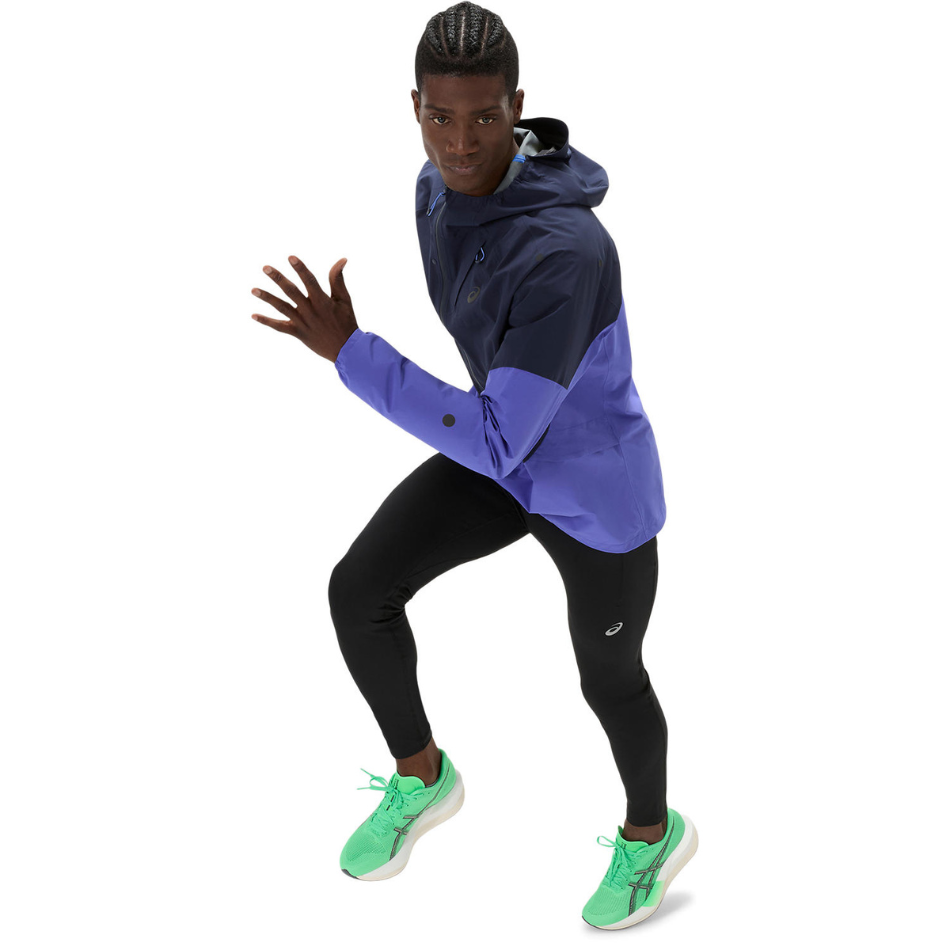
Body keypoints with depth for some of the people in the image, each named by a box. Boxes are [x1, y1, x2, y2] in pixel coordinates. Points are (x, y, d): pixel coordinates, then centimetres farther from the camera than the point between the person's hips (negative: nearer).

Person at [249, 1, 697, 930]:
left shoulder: (565, 253, -40)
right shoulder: (439, 187, -13)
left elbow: (496, 444, -38)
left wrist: (347, 352, -40)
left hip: (601, 498, -6)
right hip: (504, 455, 6)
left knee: (608, 678, 16)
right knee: (358, 592, -5)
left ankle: (651, 831, 49)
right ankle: (421, 776, 23)